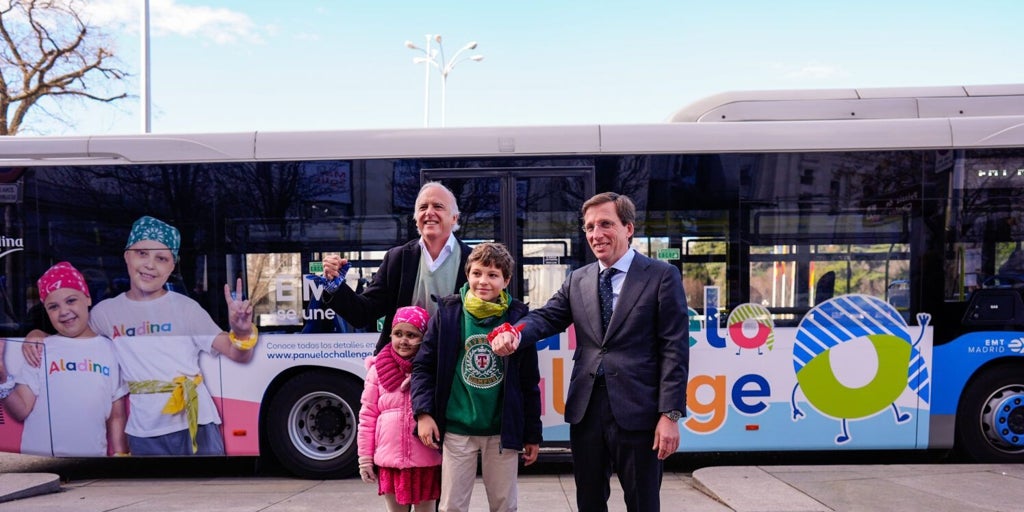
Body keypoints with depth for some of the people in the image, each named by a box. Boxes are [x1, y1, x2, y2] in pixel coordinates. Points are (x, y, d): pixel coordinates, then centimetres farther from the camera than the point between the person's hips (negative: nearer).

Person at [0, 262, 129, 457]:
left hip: (93, 456, 0)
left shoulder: (110, 350, 1)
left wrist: (119, 453, 1)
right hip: (39, 457, 0)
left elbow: (117, 416, 5)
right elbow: (22, 411, -6)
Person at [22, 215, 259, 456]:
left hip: (195, 426, -2)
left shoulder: (186, 308, -4)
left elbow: (238, 354, -7)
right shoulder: (105, 312, 3)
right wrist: (37, 336, 2)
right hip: (143, 435, 3)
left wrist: (242, 332, -28)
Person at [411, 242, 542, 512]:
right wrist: (423, 412, -10)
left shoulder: (518, 317, -3)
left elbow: (529, 382, 2)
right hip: (457, 430, 0)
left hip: (503, 431, 1)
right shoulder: (447, 312, -4)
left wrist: (532, 434, 4)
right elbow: (423, 365, 2)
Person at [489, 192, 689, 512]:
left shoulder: (662, 276, -3)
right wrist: (515, 335, -23)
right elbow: (547, 317, 1)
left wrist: (670, 414, -13)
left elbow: (674, 349, -7)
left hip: (637, 412, -4)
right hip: (586, 410, 5)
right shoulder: (577, 280, 12)